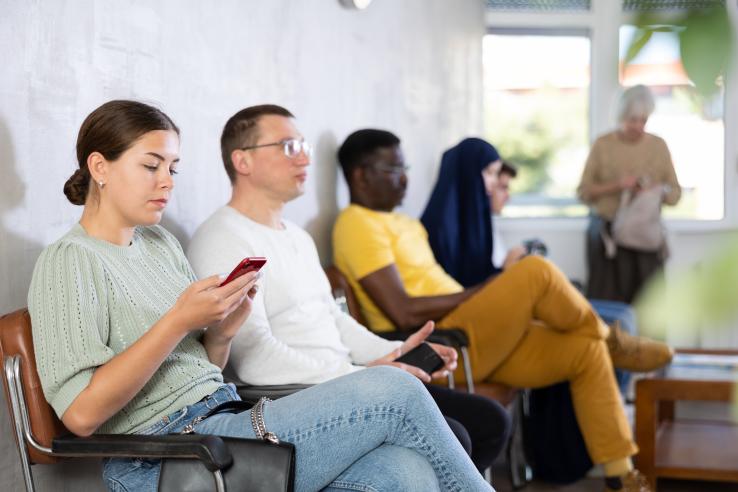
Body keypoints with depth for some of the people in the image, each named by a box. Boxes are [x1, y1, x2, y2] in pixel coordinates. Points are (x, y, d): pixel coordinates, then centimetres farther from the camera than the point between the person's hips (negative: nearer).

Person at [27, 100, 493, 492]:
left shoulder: (160, 243, 17)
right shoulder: (68, 262, -6)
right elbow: (82, 413, -18)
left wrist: (222, 332, -2)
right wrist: (179, 321, -20)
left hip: (224, 419, 8)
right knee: (395, 390, -16)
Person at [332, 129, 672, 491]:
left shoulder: (398, 222, 21)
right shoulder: (358, 226, -10)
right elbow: (405, 314, -19)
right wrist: (477, 294, -12)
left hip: (473, 341, 10)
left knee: (587, 350, 0)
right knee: (537, 271, -22)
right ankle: (612, 341, 8)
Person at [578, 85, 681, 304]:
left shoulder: (659, 146, 7)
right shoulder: (603, 144, 2)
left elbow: (675, 193, 8)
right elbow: (584, 191, 0)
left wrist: (656, 188, -14)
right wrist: (616, 186, -15)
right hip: (607, 234, -1)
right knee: (608, 302, -6)